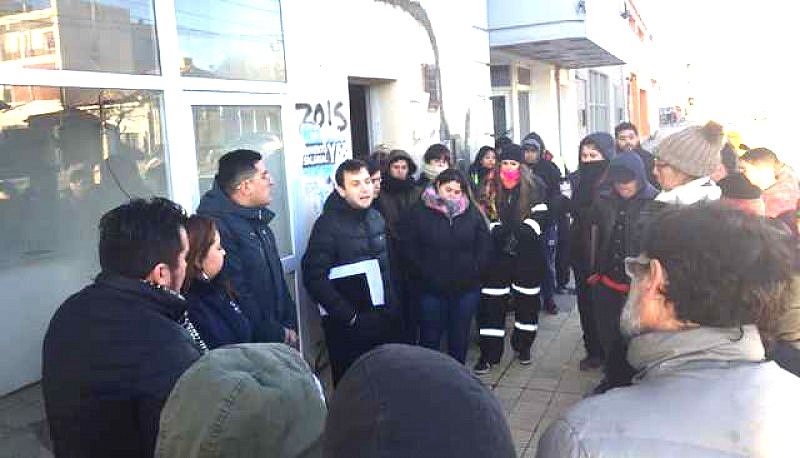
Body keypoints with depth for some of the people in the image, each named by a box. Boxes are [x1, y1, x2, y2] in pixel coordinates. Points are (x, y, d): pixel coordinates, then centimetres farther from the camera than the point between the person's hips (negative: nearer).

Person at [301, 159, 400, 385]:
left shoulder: (376, 217, 8)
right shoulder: (328, 223, -13)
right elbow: (314, 277, -18)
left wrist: (392, 306, 9)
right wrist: (348, 316, -17)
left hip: (384, 321, 6)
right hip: (348, 325, -6)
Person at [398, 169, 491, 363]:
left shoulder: (472, 212, 2)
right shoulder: (420, 212, -6)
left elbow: (485, 243, 6)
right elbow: (408, 245, -6)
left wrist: (475, 269, -3)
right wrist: (424, 271, -9)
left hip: (467, 287, 2)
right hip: (432, 288, -2)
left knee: (460, 336, 15)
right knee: (430, 336, 9)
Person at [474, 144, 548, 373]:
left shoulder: (534, 187, -1)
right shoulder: (491, 187, 3)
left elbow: (539, 216, -6)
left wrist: (519, 232, -18)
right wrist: (498, 231, -10)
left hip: (528, 253, 0)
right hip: (498, 254, 1)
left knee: (527, 300, 10)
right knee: (492, 302, -1)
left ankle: (523, 345, 29)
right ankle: (489, 353, 8)